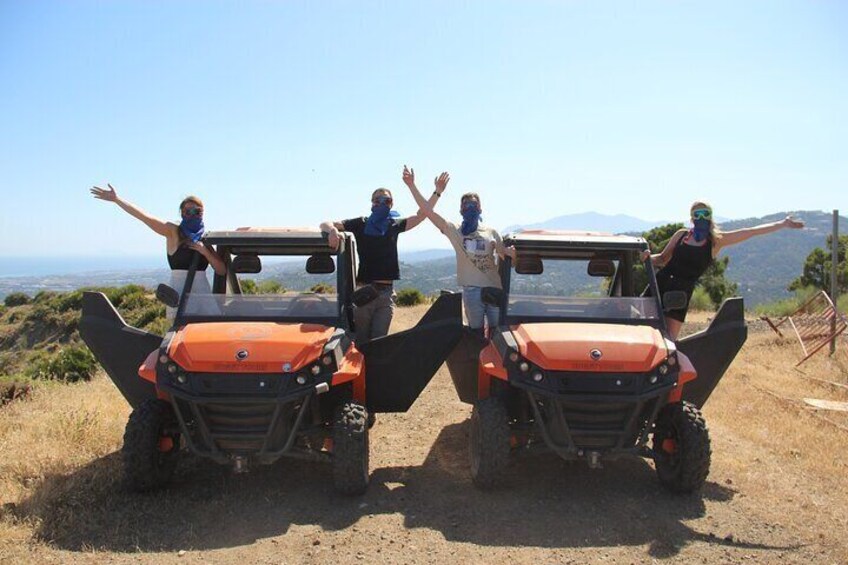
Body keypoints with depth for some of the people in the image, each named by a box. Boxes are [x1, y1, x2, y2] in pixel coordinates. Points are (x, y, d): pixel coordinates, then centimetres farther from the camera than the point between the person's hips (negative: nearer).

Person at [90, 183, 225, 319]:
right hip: (179, 293, -4)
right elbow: (144, 216, -7)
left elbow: (222, 271, 6)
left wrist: (204, 251, -7)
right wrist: (116, 199, -14)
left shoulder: (205, 240, 12)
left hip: (203, 294, 4)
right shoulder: (173, 232, 3)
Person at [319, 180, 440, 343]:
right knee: (361, 340, 0)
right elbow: (325, 225, 0)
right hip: (363, 291, -2)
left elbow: (421, 215, 6)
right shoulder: (361, 224, 4)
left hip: (386, 292, 2)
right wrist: (332, 230, -24)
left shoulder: (394, 225, 12)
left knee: (379, 340, -1)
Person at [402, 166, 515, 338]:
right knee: (476, 334, 6)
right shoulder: (454, 231, 4)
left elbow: (505, 255, 6)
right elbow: (428, 211, -4)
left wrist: (512, 252, -19)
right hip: (472, 290, -1)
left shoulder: (491, 232, 10)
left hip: (494, 288, 1)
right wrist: (412, 186, -12)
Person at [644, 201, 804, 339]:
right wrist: (648, 257, -5)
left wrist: (783, 223, 1)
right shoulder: (681, 235, 10)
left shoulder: (716, 240, 4)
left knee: (669, 339, -4)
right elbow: (662, 259, 16)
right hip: (659, 284, 3)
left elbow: (752, 231, 3)